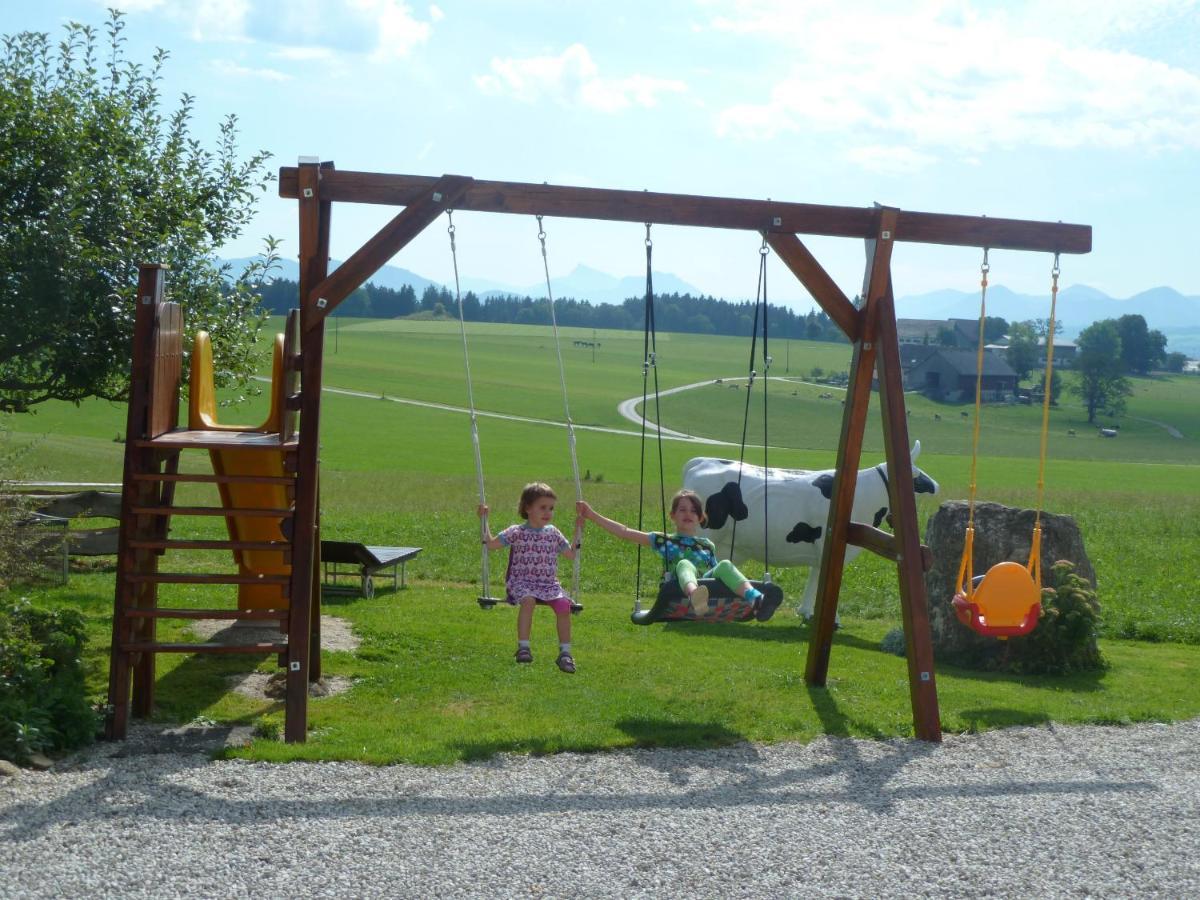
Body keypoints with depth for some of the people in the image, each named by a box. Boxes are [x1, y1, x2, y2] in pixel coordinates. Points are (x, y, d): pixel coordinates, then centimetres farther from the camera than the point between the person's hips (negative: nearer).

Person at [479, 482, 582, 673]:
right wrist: (484, 521, -7)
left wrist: (578, 531, 16)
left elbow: (571, 554, 21)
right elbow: (490, 544, -2)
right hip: (522, 581, -3)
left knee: (563, 604, -25)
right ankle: (523, 647, -31)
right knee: (528, 600, -37)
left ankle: (565, 653, -16)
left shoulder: (553, 533, 15)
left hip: (549, 583, 3)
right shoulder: (516, 532, 4)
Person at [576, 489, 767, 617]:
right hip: (681, 591, -2)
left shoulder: (708, 546, 28)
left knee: (725, 565, -25)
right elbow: (625, 532, 16)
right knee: (684, 564, -33)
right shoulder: (664, 541, 21)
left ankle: (756, 599, -52)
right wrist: (592, 515, 12)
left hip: (707, 587, 2)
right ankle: (695, 597, -68)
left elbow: (717, 574, 30)